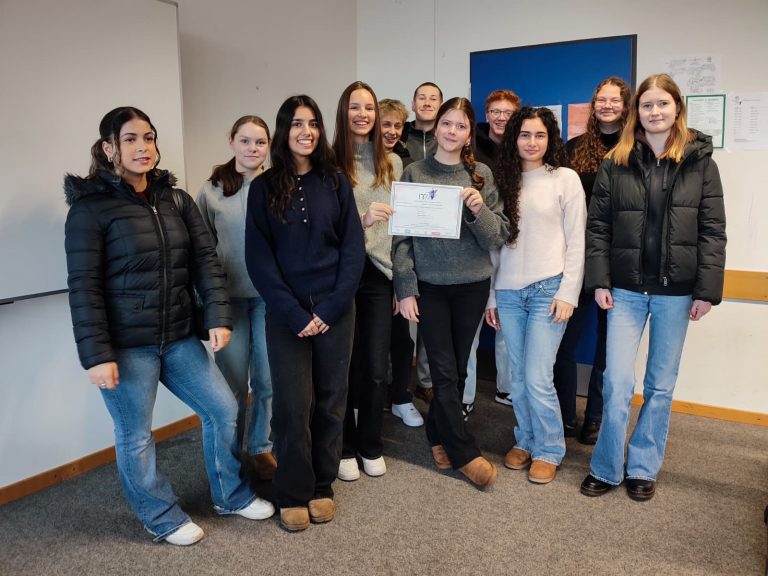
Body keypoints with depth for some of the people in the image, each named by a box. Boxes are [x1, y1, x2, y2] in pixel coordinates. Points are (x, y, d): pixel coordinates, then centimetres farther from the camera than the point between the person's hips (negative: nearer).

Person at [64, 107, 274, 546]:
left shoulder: (176, 199, 8)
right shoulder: (90, 207, -8)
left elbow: (205, 259, 4)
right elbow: (84, 287, -12)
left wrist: (219, 316, -6)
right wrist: (96, 355, -16)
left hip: (178, 337, 6)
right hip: (125, 344, -5)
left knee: (223, 408, 9)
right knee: (135, 434, 8)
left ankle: (232, 496, 31)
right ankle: (163, 518, 30)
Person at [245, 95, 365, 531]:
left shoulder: (336, 182, 5)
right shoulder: (264, 187, 2)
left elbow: (354, 248, 0)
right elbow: (259, 257, -3)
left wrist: (332, 307, -11)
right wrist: (294, 313, -12)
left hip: (336, 309, 1)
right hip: (287, 312, -1)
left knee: (331, 400, 7)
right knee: (293, 404, 0)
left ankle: (323, 486, 24)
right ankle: (293, 494, 17)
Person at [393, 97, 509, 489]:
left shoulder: (482, 175, 3)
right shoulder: (414, 173, 0)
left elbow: (498, 237, 1)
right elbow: (401, 236, -2)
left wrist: (479, 210, -18)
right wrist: (405, 289, -7)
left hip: (472, 284, 2)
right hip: (429, 285, -2)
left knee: (457, 368, 11)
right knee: (445, 371, 1)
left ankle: (438, 434, 33)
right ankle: (465, 452, 15)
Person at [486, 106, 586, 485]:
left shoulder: (565, 179, 1)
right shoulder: (503, 180, 11)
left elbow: (576, 241, -1)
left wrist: (568, 293, -9)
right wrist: (490, 295, 10)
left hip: (548, 290, -4)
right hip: (508, 293, 4)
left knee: (537, 379, -5)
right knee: (518, 378, 9)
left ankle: (549, 450, 15)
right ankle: (525, 441, 28)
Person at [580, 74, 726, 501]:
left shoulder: (700, 162, 2)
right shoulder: (616, 163, 3)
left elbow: (713, 232, 0)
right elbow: (598, 227, 2)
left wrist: (707, 291, -6)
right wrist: (599, 282, -4)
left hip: (676, 293, 0)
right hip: (626, 290, 0)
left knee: (661, 385, 10)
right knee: (618, 383, -3)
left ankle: (643, 468, 26)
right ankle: (606, 469, 15)